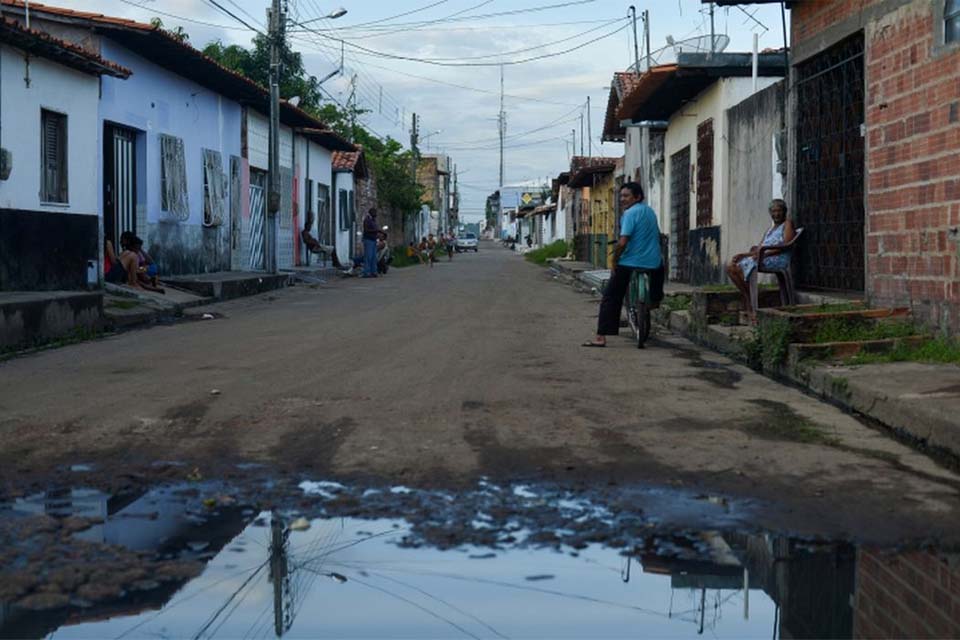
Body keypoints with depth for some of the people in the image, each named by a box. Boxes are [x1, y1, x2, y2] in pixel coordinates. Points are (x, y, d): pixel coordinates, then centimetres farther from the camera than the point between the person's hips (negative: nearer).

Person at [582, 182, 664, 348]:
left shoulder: (630, 213, -12)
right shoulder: (650, 211, 11)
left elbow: (622, 242, -20)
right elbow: (658, 236, 21)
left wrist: (614, 261, -8)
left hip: (629, 264, -7)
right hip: (653, 263, 7)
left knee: (610, 298, -2)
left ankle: (601, 337, -9)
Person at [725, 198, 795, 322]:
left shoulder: (788, 223, 6)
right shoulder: (771, 229, 30)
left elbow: (785, 245, -10)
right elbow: (759, 249, 21)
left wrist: (765, 254, -21)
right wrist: (743, 255, 2)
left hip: (778, 259, -9)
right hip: (763, 258, 9)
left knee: (741, 267, -27)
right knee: (731, 267, -9)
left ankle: (750, 306, -21)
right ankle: (747, 300, -16)